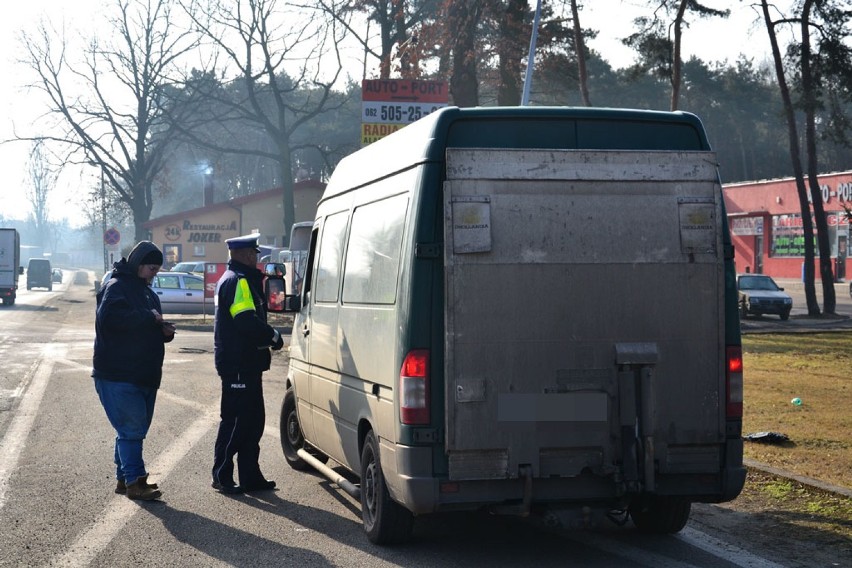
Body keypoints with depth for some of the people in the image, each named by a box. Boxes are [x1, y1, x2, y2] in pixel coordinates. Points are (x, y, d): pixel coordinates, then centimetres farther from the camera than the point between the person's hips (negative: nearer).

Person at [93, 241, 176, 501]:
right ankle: (134, 481, -8)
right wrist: (149, 317, -21)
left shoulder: (147, 292, 20)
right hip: (118, 375, -9)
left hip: (144, 376, 9)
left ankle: (125, 478, 19)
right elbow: (111, 317, -27)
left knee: (135, 429, 12)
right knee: (131, 428, -11)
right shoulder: (116, 287, -9)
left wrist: (165, 331, 5)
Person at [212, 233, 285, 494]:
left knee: (252, 420, 13)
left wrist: (267, 335, 1)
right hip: (238, 363, -11)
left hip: (246, 363, 11)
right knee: (235, 420, -4)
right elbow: (247, 321, -25)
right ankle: (222, 476, 3)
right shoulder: (238, 281, -14)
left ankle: (251, 477, 17)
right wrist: (273, 336, -12)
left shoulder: (236, 280, 20)